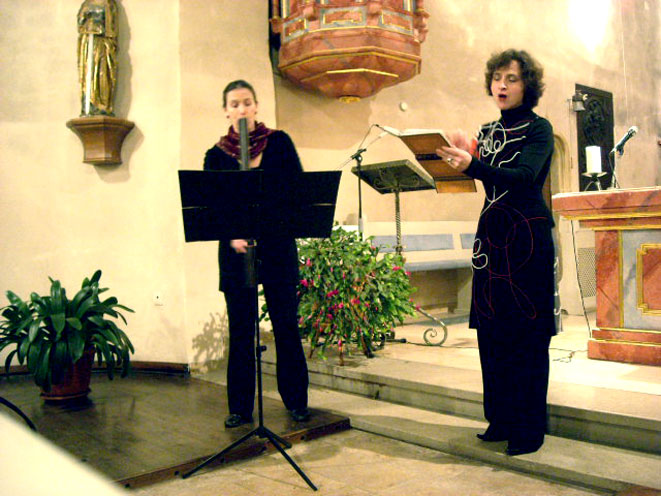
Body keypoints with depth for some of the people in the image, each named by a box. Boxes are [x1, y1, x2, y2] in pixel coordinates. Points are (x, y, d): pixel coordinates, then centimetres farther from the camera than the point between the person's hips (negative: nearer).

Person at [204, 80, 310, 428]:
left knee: (286, 324, 4)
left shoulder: (279, 142, 5)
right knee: (240, 329, 4)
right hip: (236, 249, 1)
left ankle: (296, 400, 19)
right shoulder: (216, 155, 6)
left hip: (278, 245, 0)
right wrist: (231, 235, -17)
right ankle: (240, 407, 16)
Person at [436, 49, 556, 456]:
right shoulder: (488, 132, 16)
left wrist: (471, 165, -37)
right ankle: (502, 418, 21)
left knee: (527, 332, -3)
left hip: (528, 235, -6)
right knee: (492, 330, 8)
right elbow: (485, 178, 10)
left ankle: (529, 428, 8)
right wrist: (460, 157, -6)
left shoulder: (539, 128, -3)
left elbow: (524, 176, -22)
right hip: (491, 233, 6)